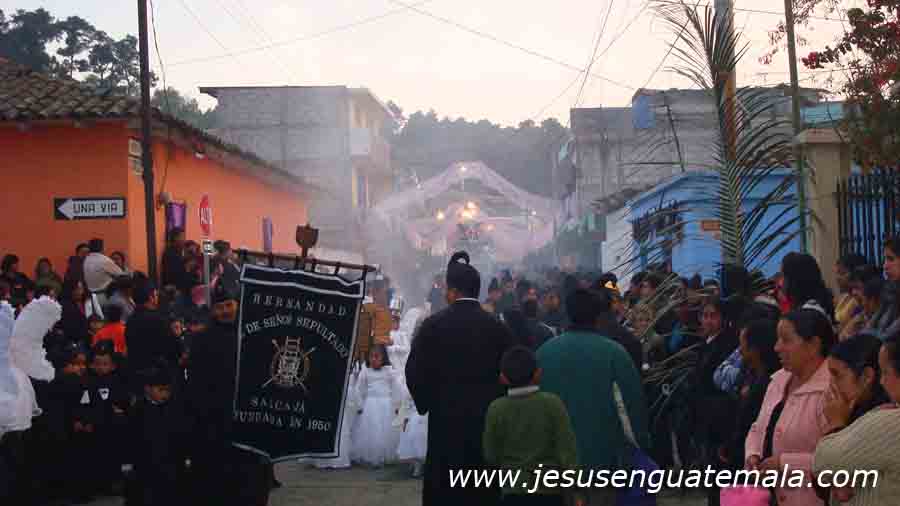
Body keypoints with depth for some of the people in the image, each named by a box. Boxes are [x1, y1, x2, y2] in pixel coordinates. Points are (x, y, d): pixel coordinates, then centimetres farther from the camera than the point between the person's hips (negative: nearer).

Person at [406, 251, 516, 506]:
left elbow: (414, 371, -6)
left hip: (445, 417, -1)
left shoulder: (433, 325, -6)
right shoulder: (498, 328, -2)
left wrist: (426, 403, 10)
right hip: (489, 418, 2)